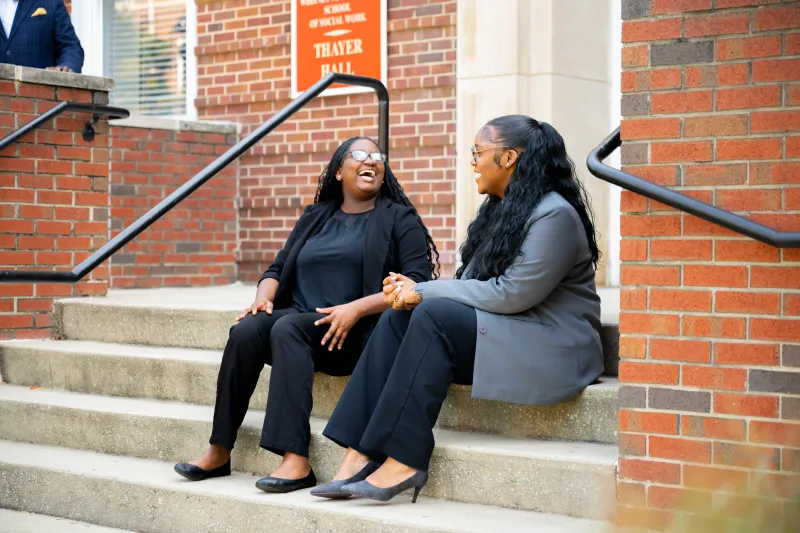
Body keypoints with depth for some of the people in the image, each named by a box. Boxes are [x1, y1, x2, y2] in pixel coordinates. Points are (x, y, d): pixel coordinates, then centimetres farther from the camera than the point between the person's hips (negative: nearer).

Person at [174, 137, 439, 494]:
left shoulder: (400, 219, 8)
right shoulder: (315, 217, 23)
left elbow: (417, 281, -6)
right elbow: (278, 268, 23)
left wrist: (356, 308, -18)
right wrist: (263, 297, -1)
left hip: (357, 331, -4)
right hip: (298, 319, 5)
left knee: (287, 328, -33)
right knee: (246, 330, -26)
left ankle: (296, 461, -42)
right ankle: (219, 452, -23)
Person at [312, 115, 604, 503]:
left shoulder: (554, 215, -13)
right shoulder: (500, 209, 16)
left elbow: (512, 293, -21)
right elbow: (473, 283, 12)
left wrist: (426, 292, -17)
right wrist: (415, 289, -7)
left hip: (548, 348, -9)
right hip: (496, 332, 9)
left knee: (434, 316, -28)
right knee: (398, 316, -11)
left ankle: (404, 462, -27)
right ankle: (361, 454, -21)